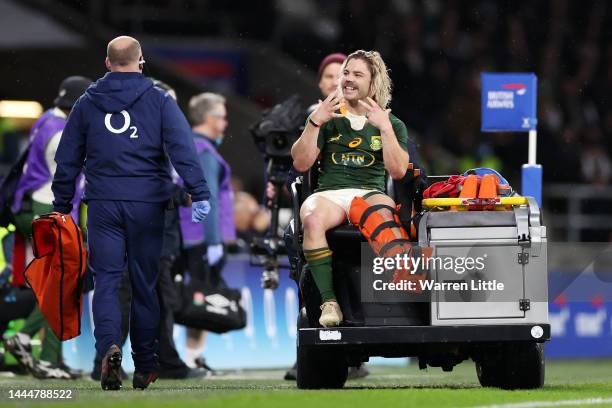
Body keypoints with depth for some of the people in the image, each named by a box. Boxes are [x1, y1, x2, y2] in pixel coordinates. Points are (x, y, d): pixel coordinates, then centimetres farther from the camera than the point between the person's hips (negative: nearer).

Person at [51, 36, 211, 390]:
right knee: (145, 283, 9)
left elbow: (68, 158, 12)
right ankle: (146, 367, 15)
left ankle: (109, 346, -26)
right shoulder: (159, 101, 2)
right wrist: (199, 193, -16)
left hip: (103, 204, 1)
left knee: (106, 280, 0)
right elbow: (183, 148, -11)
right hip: (147, 203, -1)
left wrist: (62, 205, 19)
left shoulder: (87, 103, 9)